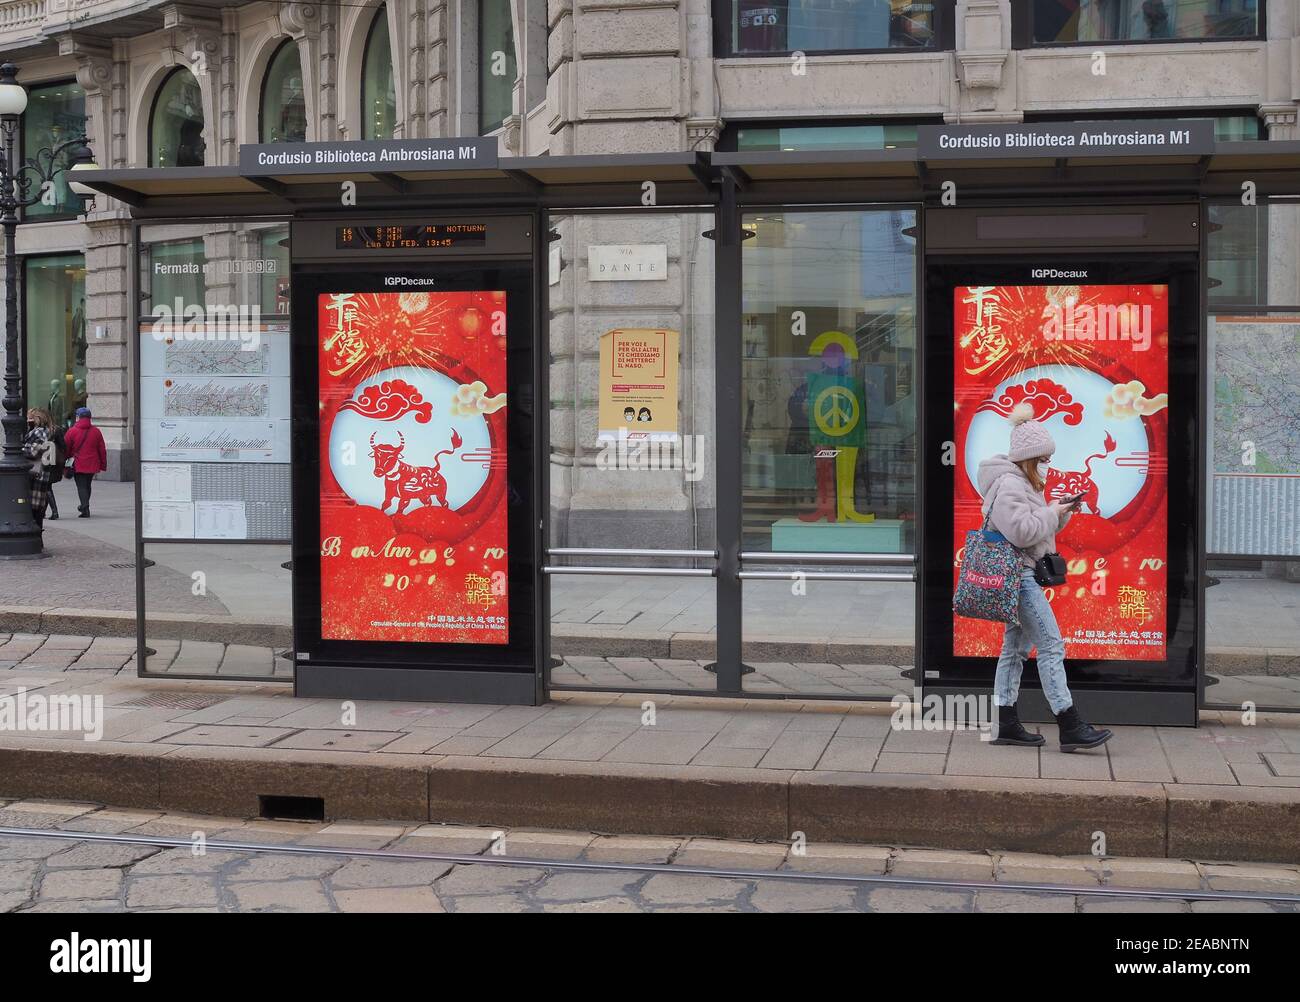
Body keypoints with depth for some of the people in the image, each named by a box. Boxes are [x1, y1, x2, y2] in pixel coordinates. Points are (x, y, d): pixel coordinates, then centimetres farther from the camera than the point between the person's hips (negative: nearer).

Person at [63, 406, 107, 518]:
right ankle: (84, 506, 34)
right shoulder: (96, 432, 2)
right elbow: (102, 450, 5)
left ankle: (85, 509, -15)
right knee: (87, 485, 20)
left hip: (78, 465, -3)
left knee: (81, 486, -1)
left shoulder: (72, 431, -6)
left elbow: (66, 449, -2)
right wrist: (103, 466, 12)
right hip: (92, 466, 4)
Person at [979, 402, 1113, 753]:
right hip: (1019, 574, -11)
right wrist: (1052, 513, -13)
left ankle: (1007, 725, 15)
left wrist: (1061, 513, 5)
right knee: (1051, 646, -12)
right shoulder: (1008, 485, -15)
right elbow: (1022, 531, -26)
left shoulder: (1024, 483, 19)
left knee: (1016, 646, 11)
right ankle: (1070, 727, -11)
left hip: (1023, 575, 11)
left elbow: (1040, 527, 22)